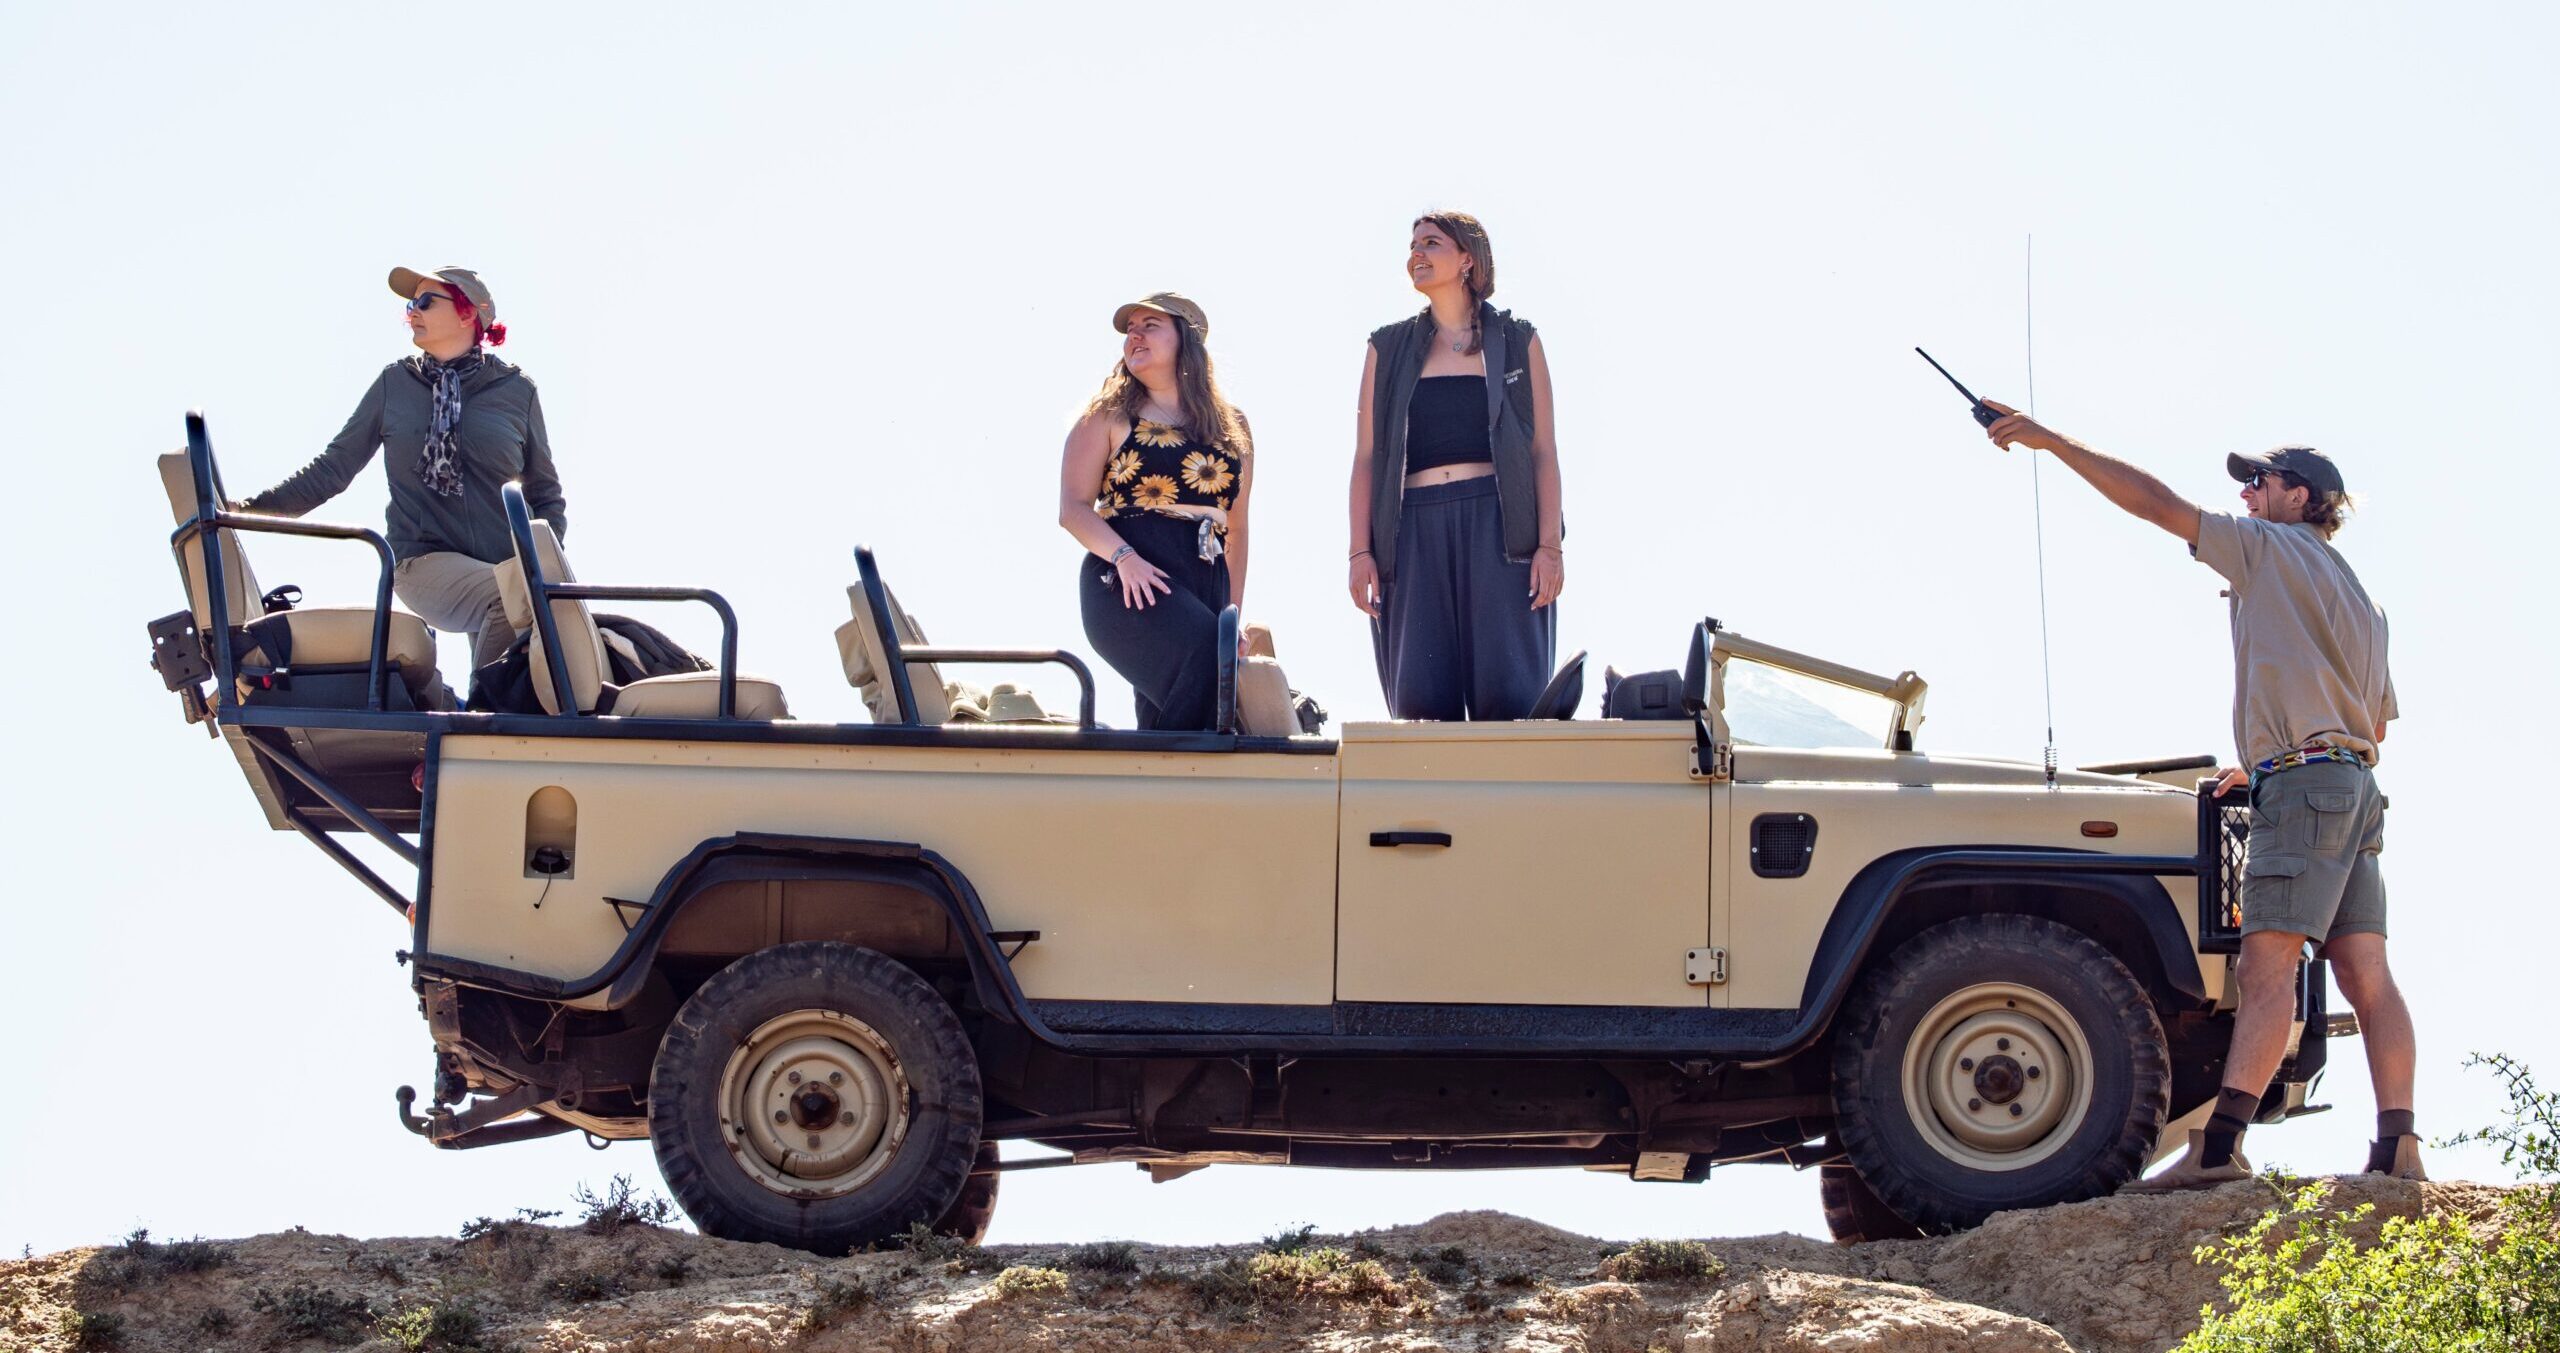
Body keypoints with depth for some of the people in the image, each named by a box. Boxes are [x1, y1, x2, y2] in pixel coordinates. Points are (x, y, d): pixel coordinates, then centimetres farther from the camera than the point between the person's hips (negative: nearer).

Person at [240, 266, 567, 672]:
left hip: (508, 562, 2)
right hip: (426, 560, -2)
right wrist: (249, 510, 2)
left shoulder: (517, 390, 9)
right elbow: (332, 469, 11)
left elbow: (545, 493, 16)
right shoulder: (395, 383, 9)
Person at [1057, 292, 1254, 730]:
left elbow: (1238, 529, 22)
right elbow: (1073, 508, 2)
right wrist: (1124, 558, -15)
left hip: (1205, 582, 4)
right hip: (1129, 584, -4)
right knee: (1206, 658, -30)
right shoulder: (1109, 417, 10)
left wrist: (1234, 612, 15)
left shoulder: (1233, 428, 19)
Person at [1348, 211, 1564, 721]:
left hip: (1497, 525, -2)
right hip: (1415, 530, 2)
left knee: (1507, 696, -11)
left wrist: (1550, 545, -4)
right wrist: (1360, 550, 1)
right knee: (1421, 699, -5)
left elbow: (1544, 452, 6)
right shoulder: (1388, 349, 15)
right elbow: (1366, 457, 11)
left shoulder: (1518, 341, 11)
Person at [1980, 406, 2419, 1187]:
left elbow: (2156, 503, -6)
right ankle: (2397, 1147, -4)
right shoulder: (2361, 603, 26)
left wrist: (2053, 441, -3)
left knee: (2269, 962, -16)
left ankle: (2221, 1143, -23)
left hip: (2304, 780, -9)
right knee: (2364, 972, 2)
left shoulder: (2271, 549, 1)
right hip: (2356, 783, 9)